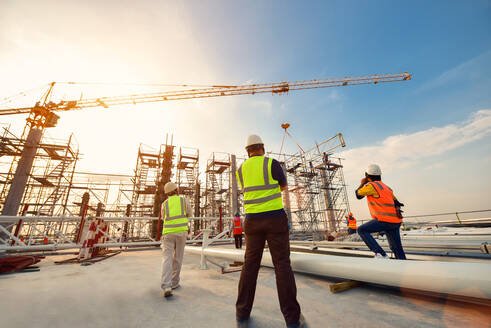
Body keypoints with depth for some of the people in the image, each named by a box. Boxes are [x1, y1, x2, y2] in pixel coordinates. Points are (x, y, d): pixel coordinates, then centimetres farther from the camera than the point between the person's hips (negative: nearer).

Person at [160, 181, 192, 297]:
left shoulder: (164, 204, 8)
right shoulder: (184, 200, 3)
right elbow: (189, 213, 18)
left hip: (168, 233, 1)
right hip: (181, 232, 0)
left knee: (167, 259, -2)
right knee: (177, 258, 13)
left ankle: (166, 287, -15)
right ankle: (174, 283, 23)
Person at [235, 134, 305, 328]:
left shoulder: (240, 170, 7)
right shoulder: (272, 163, -6)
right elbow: (284, 186, 8)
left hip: (253, 221, 4)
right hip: (275, 219, -3)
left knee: (250, 264, 11)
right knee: (282, 264, 4)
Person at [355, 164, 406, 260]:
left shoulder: (371, 185, -7)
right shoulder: (386, 187, 20)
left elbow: (358, 195, 3)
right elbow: (396, 203, 18)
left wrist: (362, 183, 17)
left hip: (385, 220, -8)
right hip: (396, 221, 9)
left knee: (362, 230, -2)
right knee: (397, 248, 16)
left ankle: (380, 254, -9)